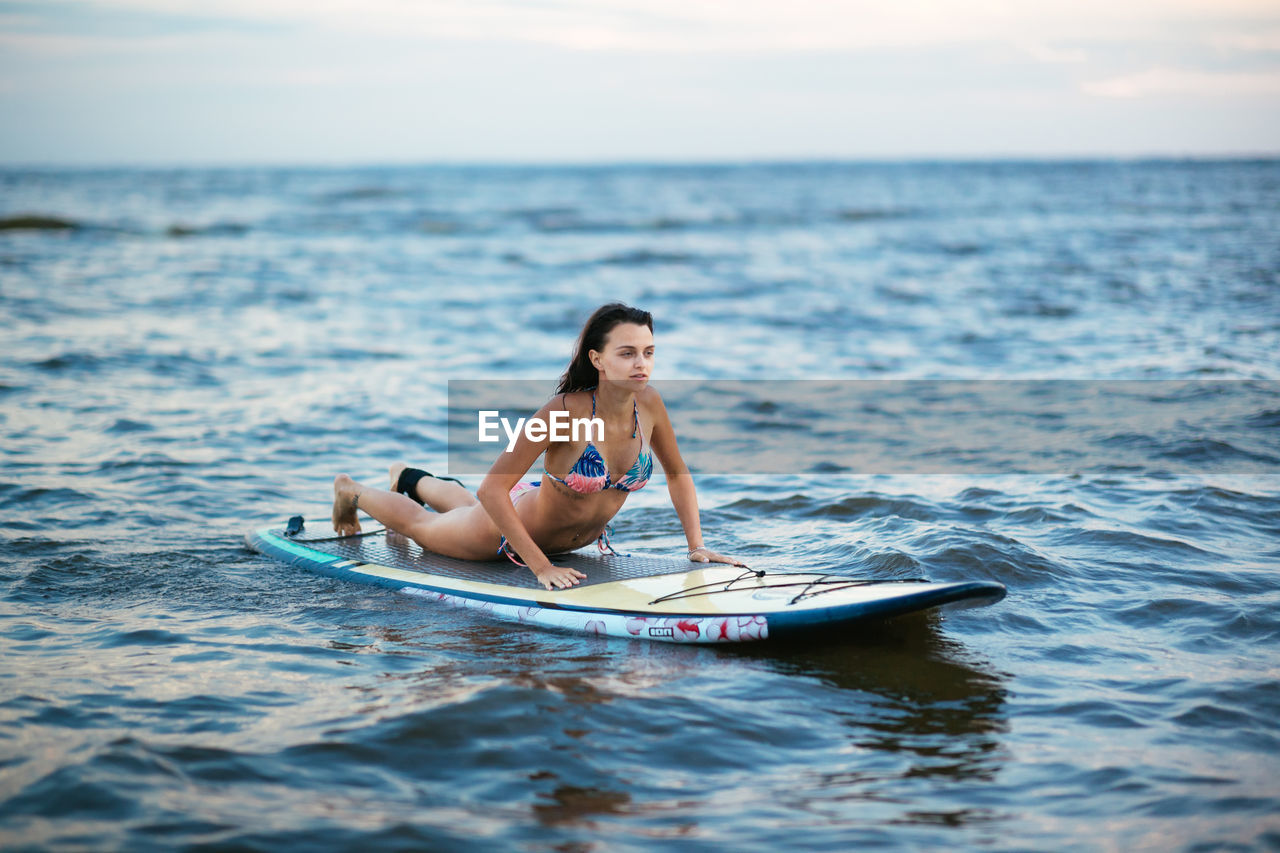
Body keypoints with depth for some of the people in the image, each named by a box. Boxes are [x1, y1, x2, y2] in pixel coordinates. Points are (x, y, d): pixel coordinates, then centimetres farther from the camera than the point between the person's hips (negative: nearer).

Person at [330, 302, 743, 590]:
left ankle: (413, 480, 67)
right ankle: (353, 491, 54)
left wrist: (696, 544, -13)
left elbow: (678, 474, -5)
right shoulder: (565, 411, -40)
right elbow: (492, 490, -37)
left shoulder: (648, 402, -24)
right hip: (518, 525, -6)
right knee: (421, 526, 24)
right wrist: (540, 566, -38)